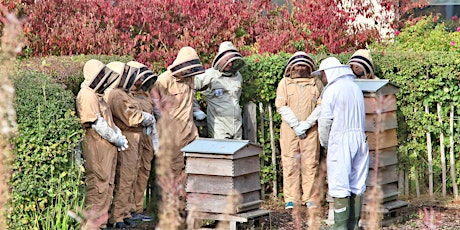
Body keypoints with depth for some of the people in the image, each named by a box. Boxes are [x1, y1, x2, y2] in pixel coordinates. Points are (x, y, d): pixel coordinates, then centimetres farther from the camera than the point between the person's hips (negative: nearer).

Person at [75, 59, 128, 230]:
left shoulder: (96, 94, 19)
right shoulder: (87, 95, -14)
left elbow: (109, 120, 22)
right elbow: (97, 124, -19)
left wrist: (119, 136, 6)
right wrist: (117, 139, -12)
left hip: (108, 146, 10)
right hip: (97, 146, -10)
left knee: (107, 184, 12)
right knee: (98, 184, -9)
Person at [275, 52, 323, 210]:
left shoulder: (316, 83, 9)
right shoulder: (285, 83, 7)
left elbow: (321, 106, 1)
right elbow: (281, 106, -1)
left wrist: (306, 124, -10)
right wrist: (296, 125, -10)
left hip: (311, 130, 1)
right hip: (289, 129, -1)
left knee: (310, 163, 1)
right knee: (290, 164, -2)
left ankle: (309, 198, 7)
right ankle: (291, 199, 3)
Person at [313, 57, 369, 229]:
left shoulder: (332, 90, -7)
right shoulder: (355, 87, 13)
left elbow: (325, 120, -9)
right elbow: (360, 116, 14)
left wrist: (325, 142, 7)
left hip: (340, 139, -7)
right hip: (360, 137, 7)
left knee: (340, 185, -5)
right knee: (357, 184, 9)